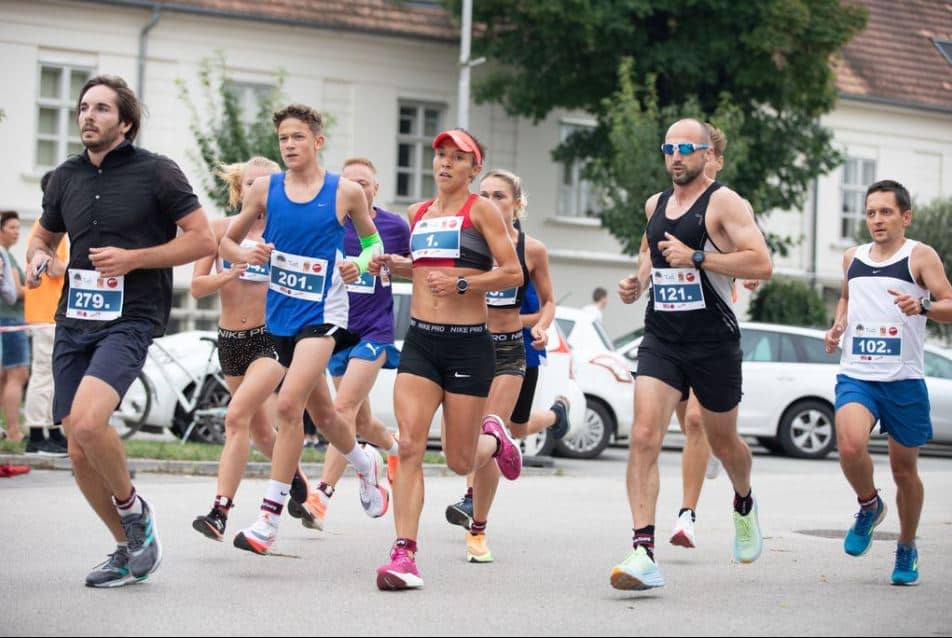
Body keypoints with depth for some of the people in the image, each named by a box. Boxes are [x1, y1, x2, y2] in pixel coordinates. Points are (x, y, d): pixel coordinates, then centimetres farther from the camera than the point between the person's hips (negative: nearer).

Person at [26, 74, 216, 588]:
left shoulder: (156, 172, -3)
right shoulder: (65, 177, 11)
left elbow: (203, 239, -5)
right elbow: (44, 236, 27)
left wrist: (132, 259, -14)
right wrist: (36, 259, 2)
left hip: (129, 320, -6)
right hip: (73, 322, 6)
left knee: (87, 422, -28)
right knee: (80, 454, 4)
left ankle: (133, 507, 0)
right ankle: (130, 549, 22)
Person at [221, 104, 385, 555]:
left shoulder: (346, 192, -3)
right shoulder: (264, 189, 3)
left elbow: (371, 240, 13)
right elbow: (227, 240, 11)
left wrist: (360, 264, -8)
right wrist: (245, 255, -11)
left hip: (322, 314, -5)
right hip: (280, 314, 5)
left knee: (288, 403, -21)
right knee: (321, 413, 18)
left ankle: (270, 517, -18)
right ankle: (365, 463, 48)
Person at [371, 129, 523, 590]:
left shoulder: (481, 210, -3)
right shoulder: (418, 214, 14)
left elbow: (513, 274, -8)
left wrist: (460, 283, -18)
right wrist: (393, 264, 12)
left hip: (468, 344, -4)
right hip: (420, 340, 4)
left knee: (459, 462, 4)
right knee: (409, 446, -13)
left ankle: (493, 438, 40)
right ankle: (404, 554, -14)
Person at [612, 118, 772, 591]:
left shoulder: (723, 202, -8)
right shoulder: (655, 205, 12)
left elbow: (762, 265, -19)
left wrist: (697, 257, -23)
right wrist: (639, 281, 11)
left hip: (713, 343, -4)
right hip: (660, 340, 4)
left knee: (722, 441, 15)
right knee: (644, 436, -16)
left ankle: (744, 505, 50)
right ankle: (643, 553, -22)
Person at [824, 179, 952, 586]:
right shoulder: (853, 259, 13)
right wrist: (837, 325, 13)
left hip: (903, 380, -2)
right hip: (855, 375, 2)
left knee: (904, 468, 8)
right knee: (850, 446, -24)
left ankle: (907, 549, 29)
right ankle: (869, 506, 7)